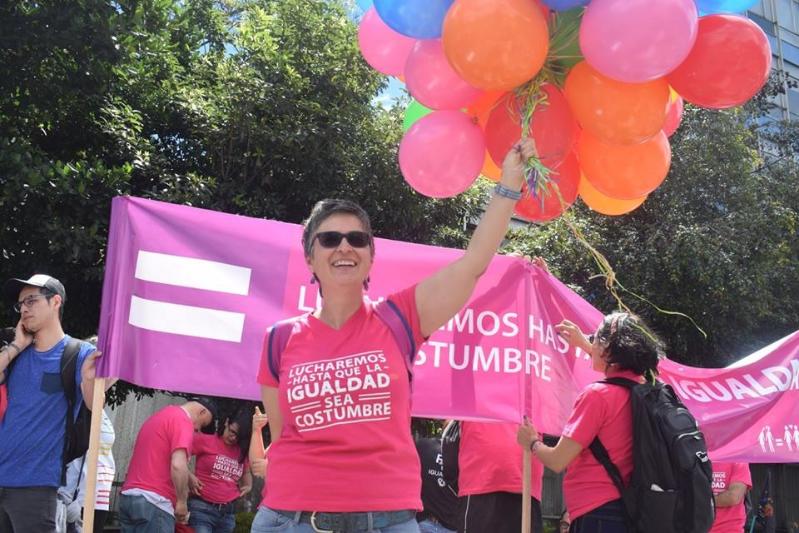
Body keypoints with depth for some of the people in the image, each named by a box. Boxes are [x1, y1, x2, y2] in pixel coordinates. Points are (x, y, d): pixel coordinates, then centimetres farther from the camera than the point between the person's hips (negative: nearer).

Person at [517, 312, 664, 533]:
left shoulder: (597, 394, -16)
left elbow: (557, 461, -12)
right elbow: (614, 361, 34)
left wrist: (532, 442, 8)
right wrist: (582, 343, 43)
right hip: (629, 510, 8)